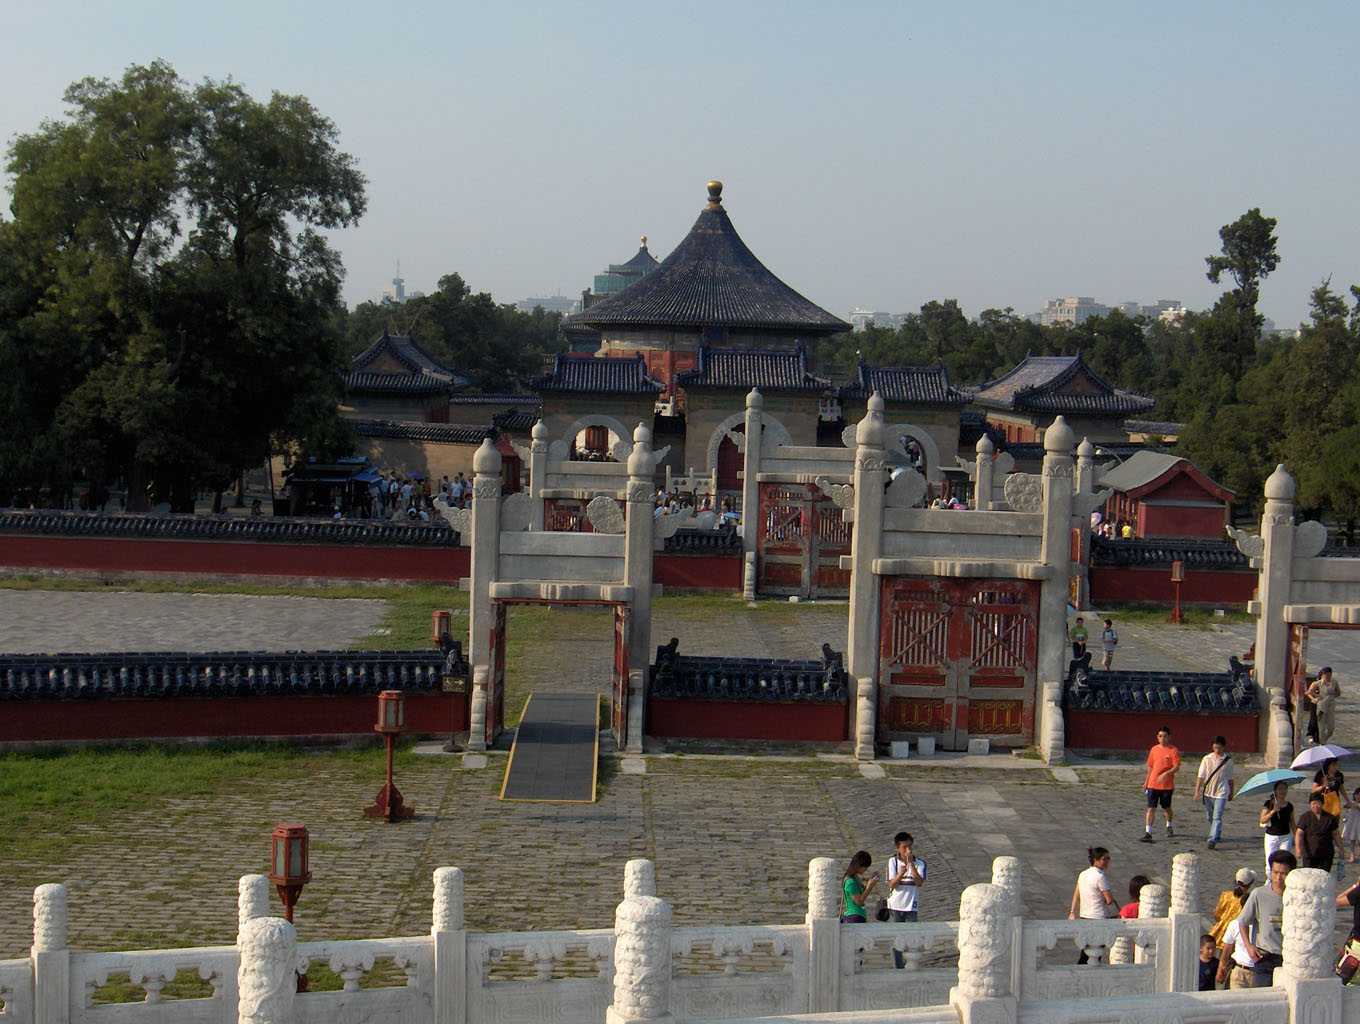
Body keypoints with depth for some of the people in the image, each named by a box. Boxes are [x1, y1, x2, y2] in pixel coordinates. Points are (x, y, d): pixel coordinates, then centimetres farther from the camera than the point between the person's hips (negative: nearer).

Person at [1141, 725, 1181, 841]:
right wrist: (1146, 782, 18)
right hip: (1153, 785, 3)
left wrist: (1166, 774, -29)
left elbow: (1176, 766, -13)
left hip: (1167, 785, -3)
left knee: (1166, 808, 14)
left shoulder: (1173, 751, -5)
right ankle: (1148, 833, -10)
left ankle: (1169, 827, 41)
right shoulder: (1154, 750, 9)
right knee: (1151, 808, -6)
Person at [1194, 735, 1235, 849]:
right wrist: (1197, 791, -6)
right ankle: (1217, 835, 37)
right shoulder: (1206, 759, -2)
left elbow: (1230, 778, 9)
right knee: (1210, 816, 14)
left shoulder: (1228, 760, -1)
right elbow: (1200, 776, -1)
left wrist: (1231, 793, 16)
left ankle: (1212, 839, -17)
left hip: (1221, 793, -2)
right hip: (1208, 792, 2)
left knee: (1217, 817, -13)